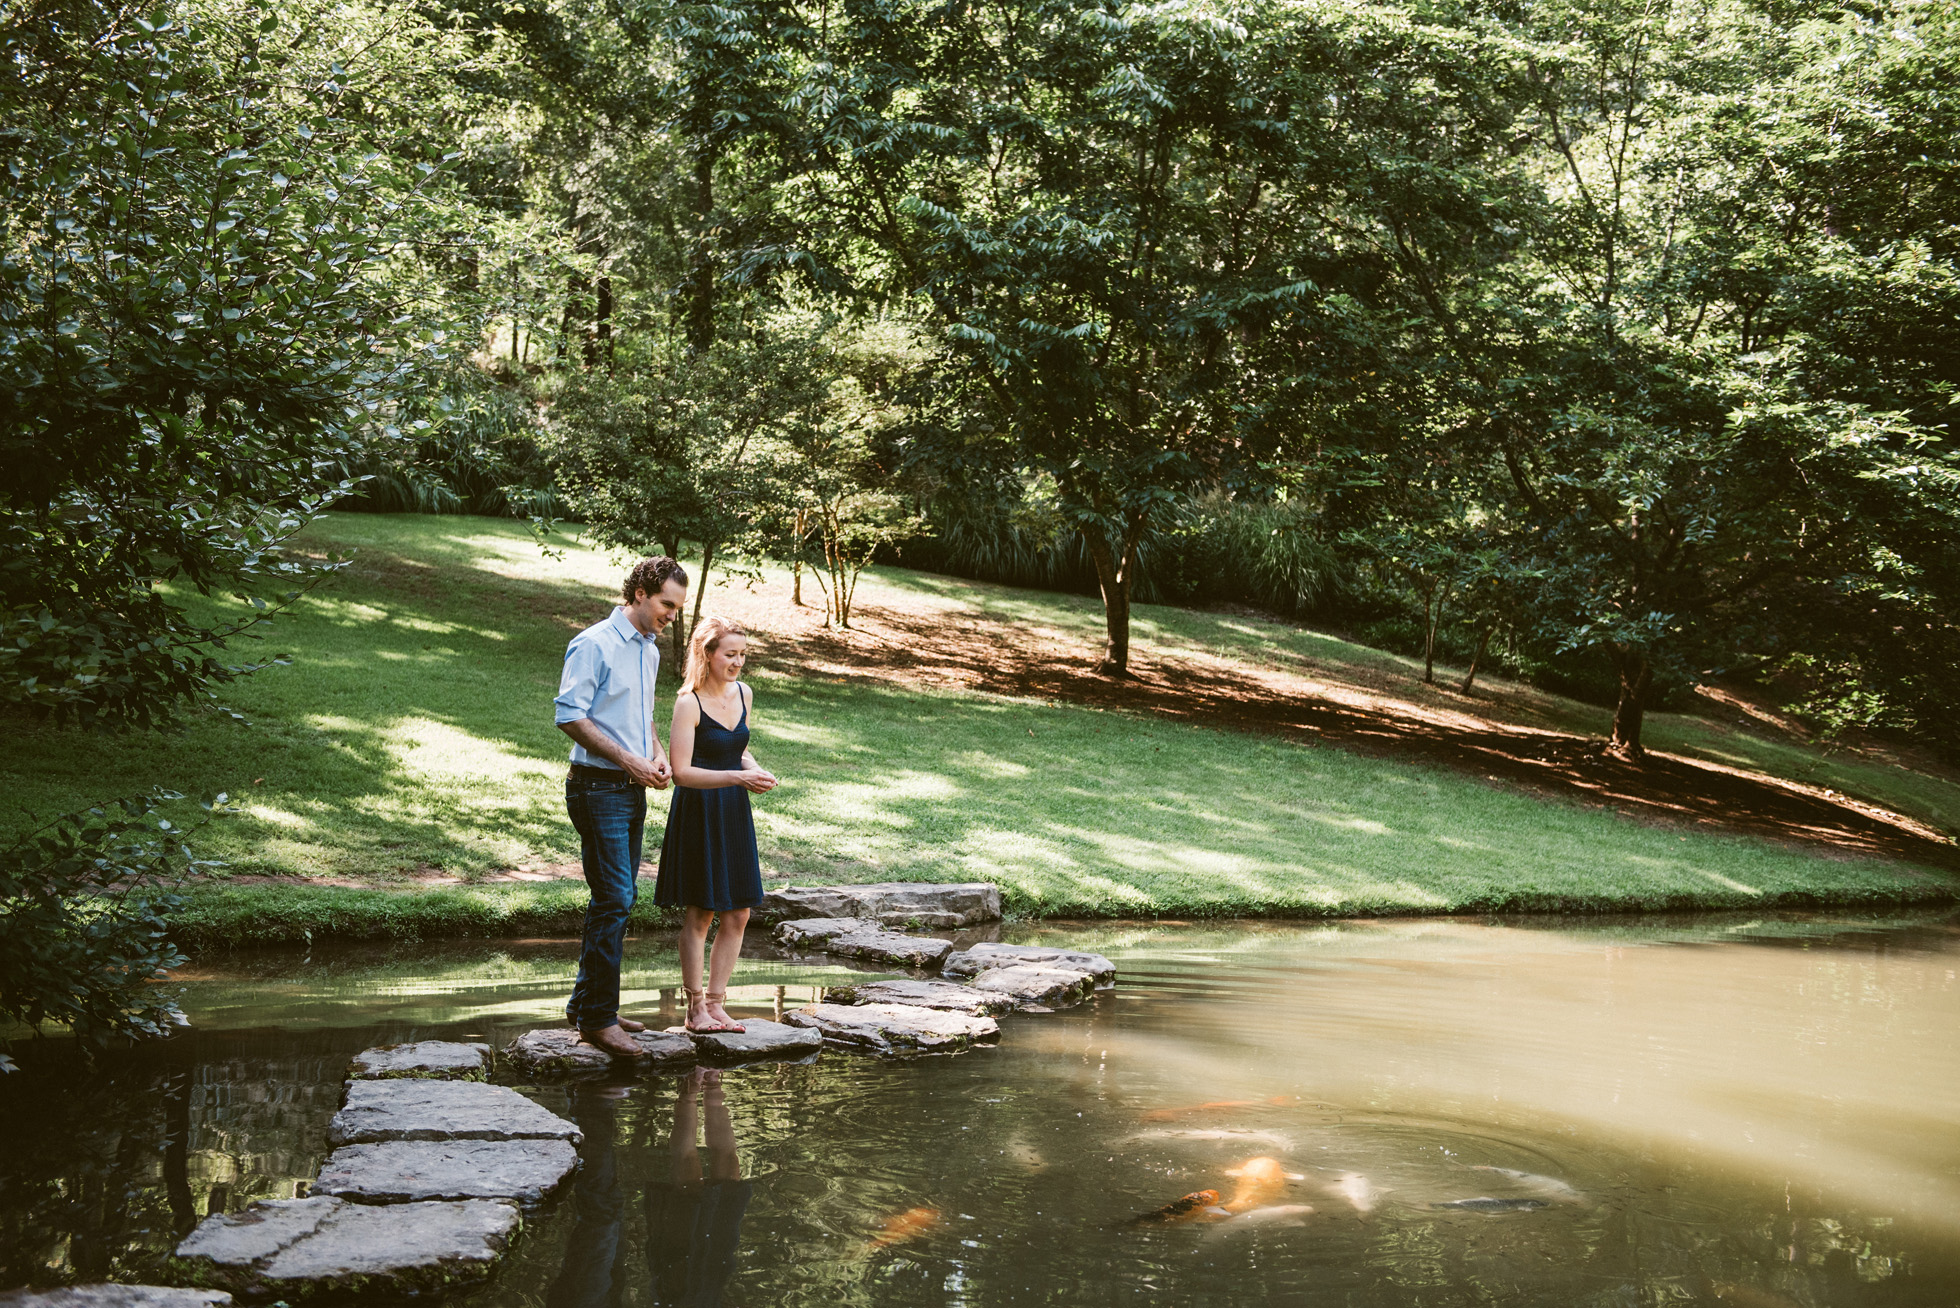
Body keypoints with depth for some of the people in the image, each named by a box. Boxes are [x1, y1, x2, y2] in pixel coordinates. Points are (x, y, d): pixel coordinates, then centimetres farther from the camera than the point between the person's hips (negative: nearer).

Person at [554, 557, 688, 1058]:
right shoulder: (594, 644, -11)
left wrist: (657, 754, 8)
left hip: (633, 791, 9)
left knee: (617, 899, 12)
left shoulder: (649, 650, 16)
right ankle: (598, 1018, -7)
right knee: (614, 899, -12)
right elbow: (570, 715, -16)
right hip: (598, 787, -9)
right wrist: (629, 760, -18)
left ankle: (586, 1003, 21)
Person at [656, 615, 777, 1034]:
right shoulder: (688, 704, -14)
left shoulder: (744, 694, 7)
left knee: (738, 914, 6)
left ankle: (716, 1002, 17)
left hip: (735, 812, 7)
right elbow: (682, 772, -18)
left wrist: (757, 771, -1)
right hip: (698, 813, -6)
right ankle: (695, 1009, 12)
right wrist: (738, 777, -24)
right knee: (700, 914, 1)